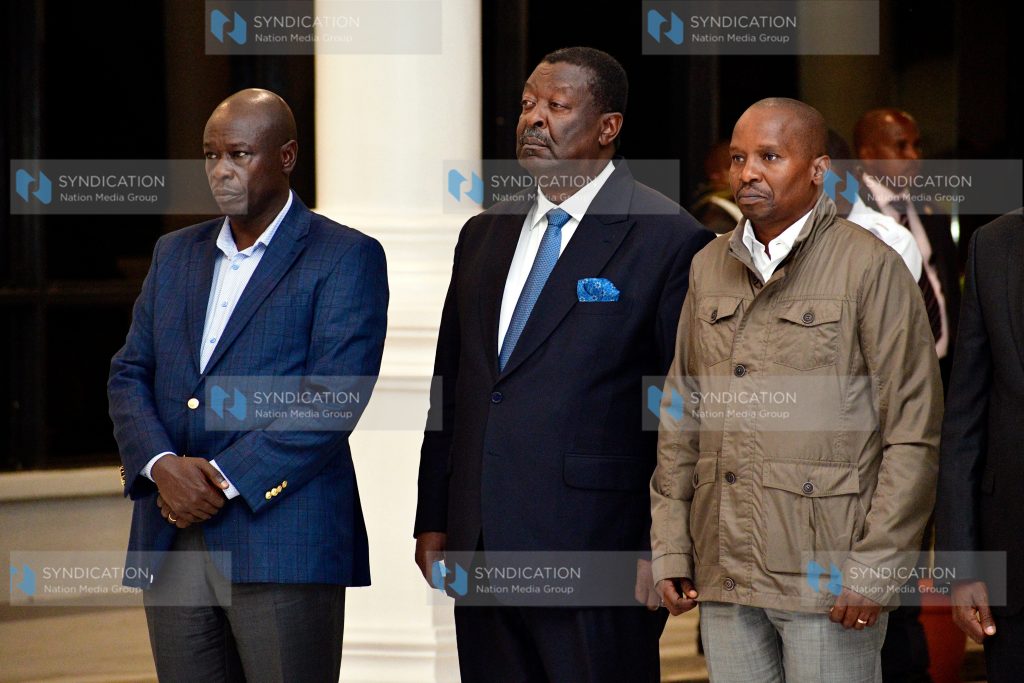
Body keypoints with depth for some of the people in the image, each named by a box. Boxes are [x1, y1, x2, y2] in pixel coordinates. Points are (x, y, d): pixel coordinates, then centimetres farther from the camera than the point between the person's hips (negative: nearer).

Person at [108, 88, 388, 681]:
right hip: (172, 541, 5)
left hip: (283, 540, -5)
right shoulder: (176, 254, 19)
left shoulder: (346, 258, -1)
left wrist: (225, 478, -15)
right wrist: (162, 466, -6)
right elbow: (129, 375, 14)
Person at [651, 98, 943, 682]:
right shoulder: (710, 268, 12)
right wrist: (670, 547, 9)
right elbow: (681, 416, 16)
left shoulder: (871, 268, -5)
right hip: (722, 569, 5)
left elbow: (914, 434, -7)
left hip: (828, 580, -5)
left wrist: (874, 570, -11)